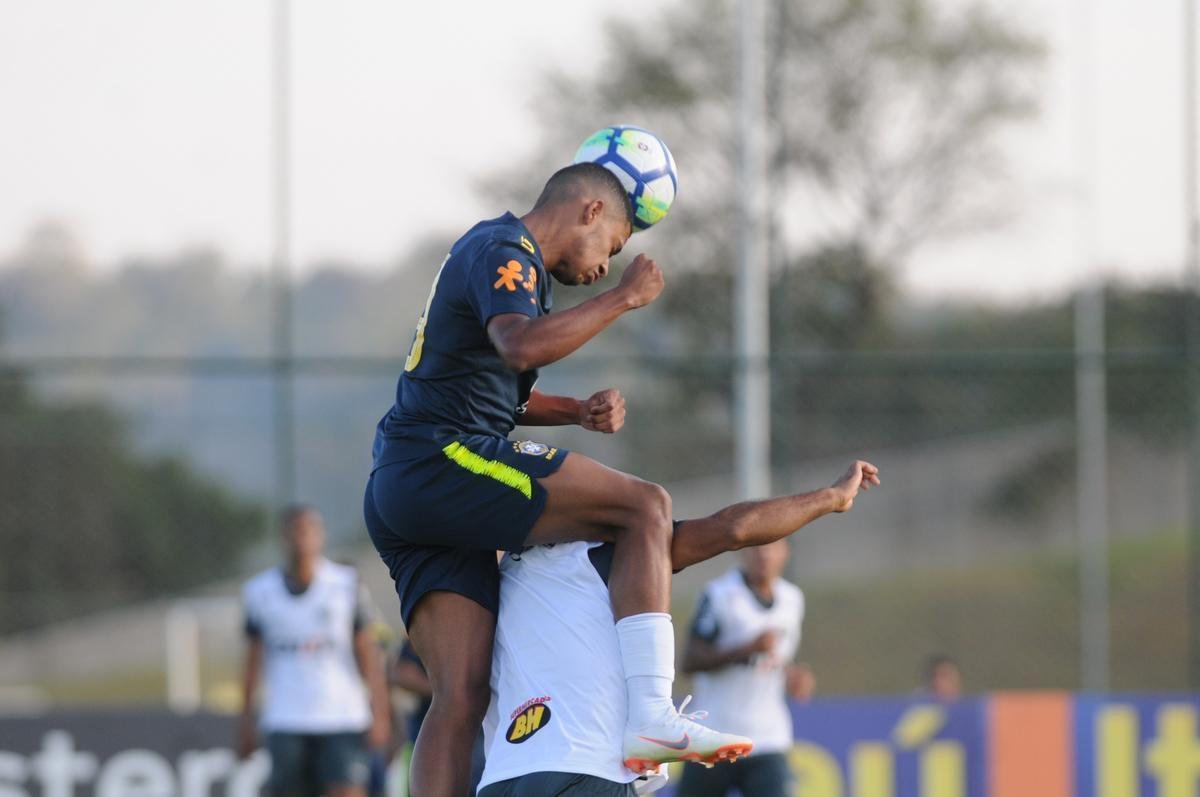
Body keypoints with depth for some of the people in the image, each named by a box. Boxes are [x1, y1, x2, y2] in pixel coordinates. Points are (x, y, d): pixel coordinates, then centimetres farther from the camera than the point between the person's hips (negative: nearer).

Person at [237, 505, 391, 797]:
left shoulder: (346, 584, 2)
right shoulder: (260, 592, 6)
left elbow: (367, 652, 3)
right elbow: (253, 660, 12)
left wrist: (379, 711, -4)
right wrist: (246, 721, 12)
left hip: (342, 718, -2)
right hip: (285, 722, 2)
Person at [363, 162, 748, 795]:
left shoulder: (501, 253, 28)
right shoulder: (503, 251, -5)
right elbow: (523, 345, -26)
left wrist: (580, 411, 19)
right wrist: (624, 298, -16)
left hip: (398, 493, 10)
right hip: (442, 461, -10)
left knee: (462, 695, 0)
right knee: (645, 508, -12)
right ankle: (651, 716, -25)